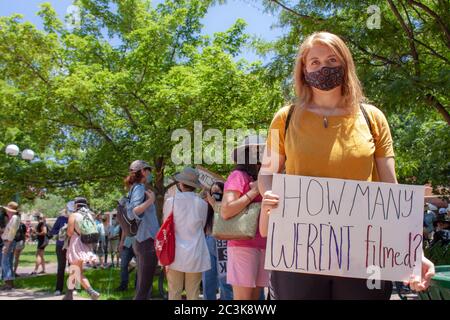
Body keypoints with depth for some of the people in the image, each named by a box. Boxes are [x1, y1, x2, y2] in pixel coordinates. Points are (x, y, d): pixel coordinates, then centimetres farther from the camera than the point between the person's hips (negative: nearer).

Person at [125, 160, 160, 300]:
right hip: (148, 241, -9)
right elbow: (131, 213, -23)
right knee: (144, 288, -4)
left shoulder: (135, 188, 15)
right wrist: (150, 201, -28)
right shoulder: (139, 188, -11)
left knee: (142, 286, 14)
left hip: (141, 241, 9)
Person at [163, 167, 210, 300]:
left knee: (174, 293, 7)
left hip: (175, 255, -1)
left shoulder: (170, 201, -5)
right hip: (195, 255, 1)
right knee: (193, 294, 7)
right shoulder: (202, 204, -2)